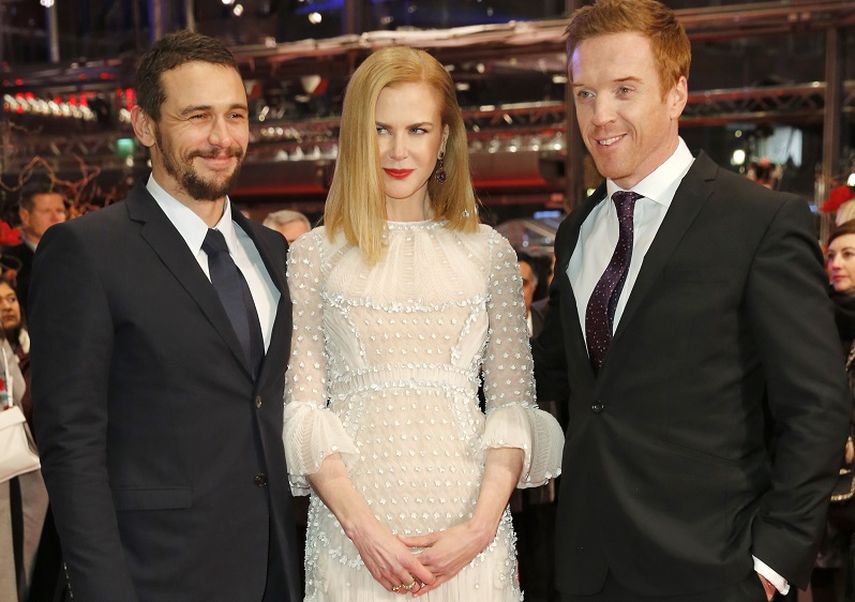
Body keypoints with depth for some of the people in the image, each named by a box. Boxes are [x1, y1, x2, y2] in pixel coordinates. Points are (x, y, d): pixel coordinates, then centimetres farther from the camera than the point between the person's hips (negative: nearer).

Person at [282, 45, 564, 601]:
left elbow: (514, 403, 2)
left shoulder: (490, 253, 3)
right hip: (351, 525, 0)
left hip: (467, 527, 1)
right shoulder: (315, 254, 1)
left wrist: (481, 525, -10)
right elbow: (302, 404, -2)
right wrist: (361, 525, -12)